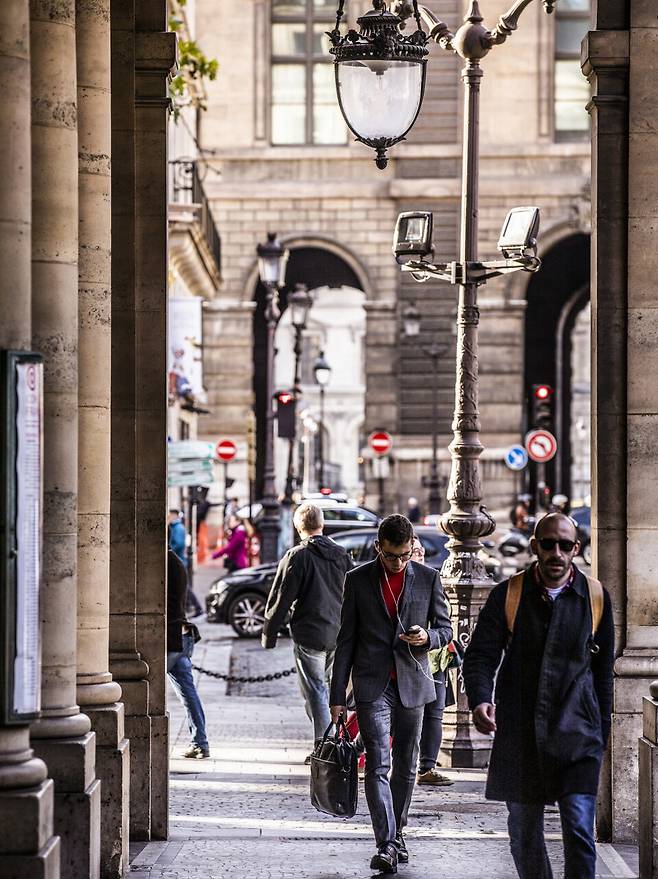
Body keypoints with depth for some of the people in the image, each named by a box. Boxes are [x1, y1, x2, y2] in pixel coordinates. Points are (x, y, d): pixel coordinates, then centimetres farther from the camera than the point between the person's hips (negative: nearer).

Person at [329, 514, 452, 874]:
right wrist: (338, 696, 1)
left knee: (406, 765, 10)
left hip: (412, 683, 2)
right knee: (378, 764, -12)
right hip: (372, 685, -2)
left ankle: (396, 833, 26)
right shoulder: (358, 579, 1)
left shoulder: (428, 578, 4)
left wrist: (427, 637, -14)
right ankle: (386, 845, -16)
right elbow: (346, 639, 4)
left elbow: (444, 629, 11)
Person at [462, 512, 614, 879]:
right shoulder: (508, 595, 0)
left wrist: (601, 733, 11)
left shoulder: (596, 597, 3)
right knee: (524, 834, 10)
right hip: (520, 735, 1)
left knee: (579, 832, -10)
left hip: (577, 734, -1)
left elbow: (603, 670, 11)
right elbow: (481, 655, -1)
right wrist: (480, 701, -21)